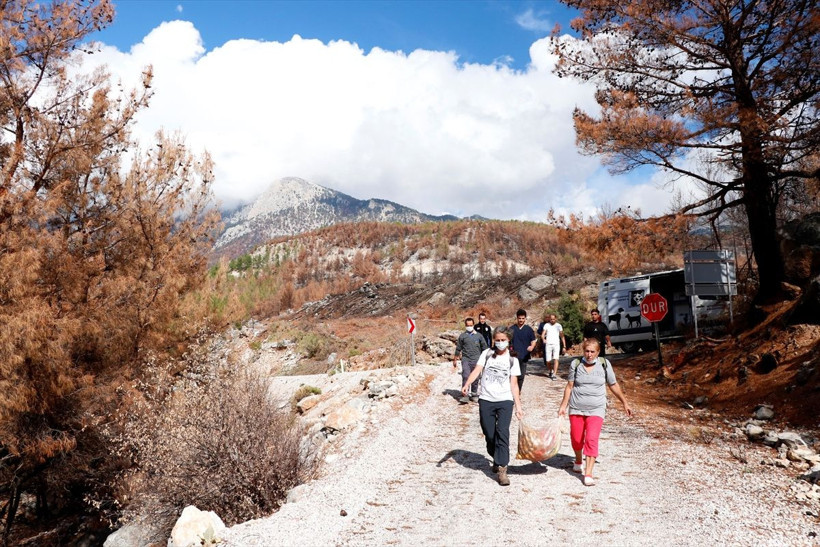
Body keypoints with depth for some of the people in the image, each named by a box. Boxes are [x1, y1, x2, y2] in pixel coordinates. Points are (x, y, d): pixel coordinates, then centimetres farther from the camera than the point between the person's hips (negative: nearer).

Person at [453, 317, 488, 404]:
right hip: (466, 359, -1)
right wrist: (455, 360, 13)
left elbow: (484, 348, 13)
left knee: (475, 378, 7)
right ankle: (465, 395, -13)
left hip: (476, 360, 1)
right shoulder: (462, 336, 6)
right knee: (465, 376, -13)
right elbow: (458, 349, 12)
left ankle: (474, 394, 20)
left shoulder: (478, 336, 7)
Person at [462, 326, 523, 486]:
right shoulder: (487, 354, 5)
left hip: (505, 401, -1)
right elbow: (477, 370, -8)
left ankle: (502, 470, -13)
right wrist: (466, 384, -26)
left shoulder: (512, 359, 6)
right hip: (486, 400, 1)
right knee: (489, 435, 7)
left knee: (502, 434, -15)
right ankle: (496, 459, 34)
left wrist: (518, 406, 1)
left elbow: (514, 385, 6)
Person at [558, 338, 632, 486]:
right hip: (576, 408, 1)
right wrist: (563, 405, 1)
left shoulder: (604, 364, -2)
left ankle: (588, 474, -8)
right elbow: (569, 386, 4)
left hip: (596, 409, -1)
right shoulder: (576, 364, -2)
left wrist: (625, 403, 13)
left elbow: (614, 385, 9)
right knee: (576, 439, 8)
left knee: (591, 439, -13)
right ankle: (578, 461, 38)